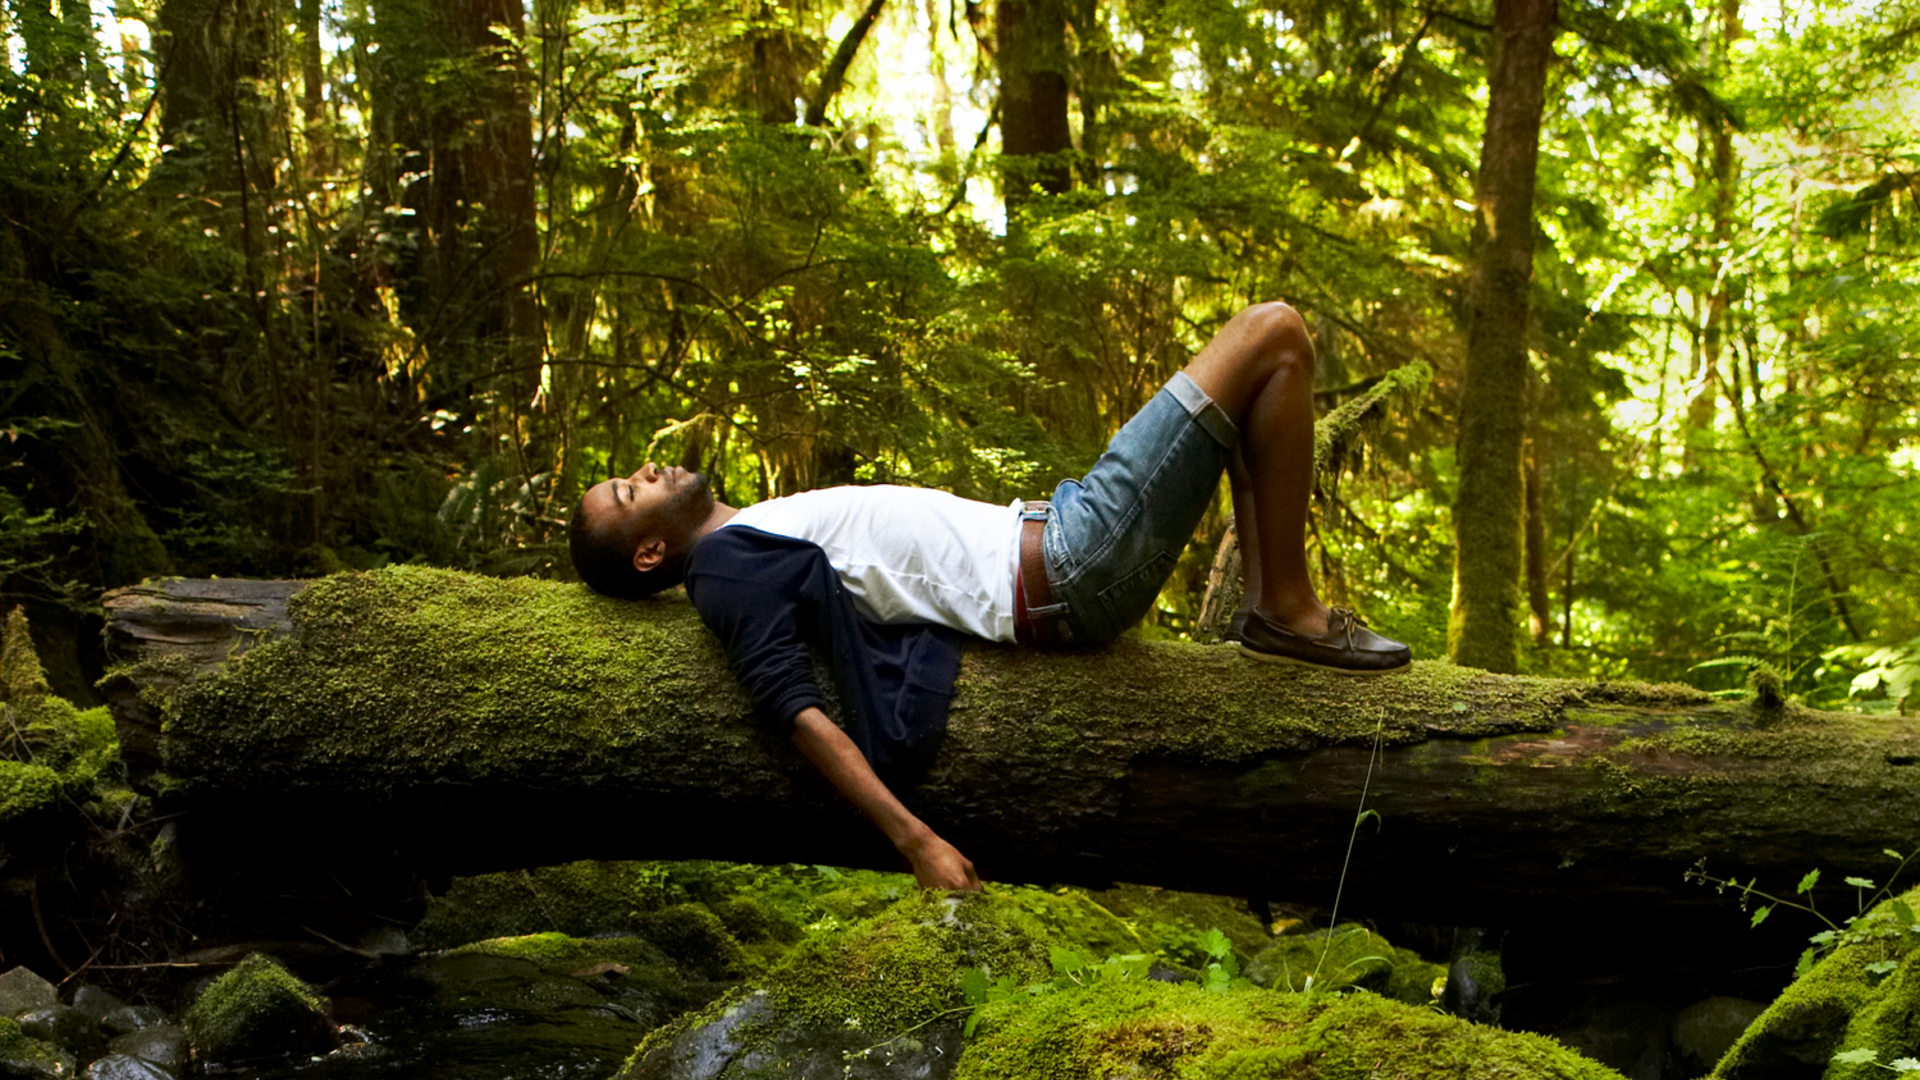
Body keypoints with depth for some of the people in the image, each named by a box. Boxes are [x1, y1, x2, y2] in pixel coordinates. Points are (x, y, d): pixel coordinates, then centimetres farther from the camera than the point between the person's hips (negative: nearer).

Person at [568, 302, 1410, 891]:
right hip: (1060, 572, -10)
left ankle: (1268, 607, 14)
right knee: (1274, 335, -10)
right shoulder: (726, 570, -11)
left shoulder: (748, 539, 17)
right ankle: (1289, 615, -4)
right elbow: (801, 716, -22)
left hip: (1039, 532, 10)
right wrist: (914, 840, -31)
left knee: (1248, 391, 22)